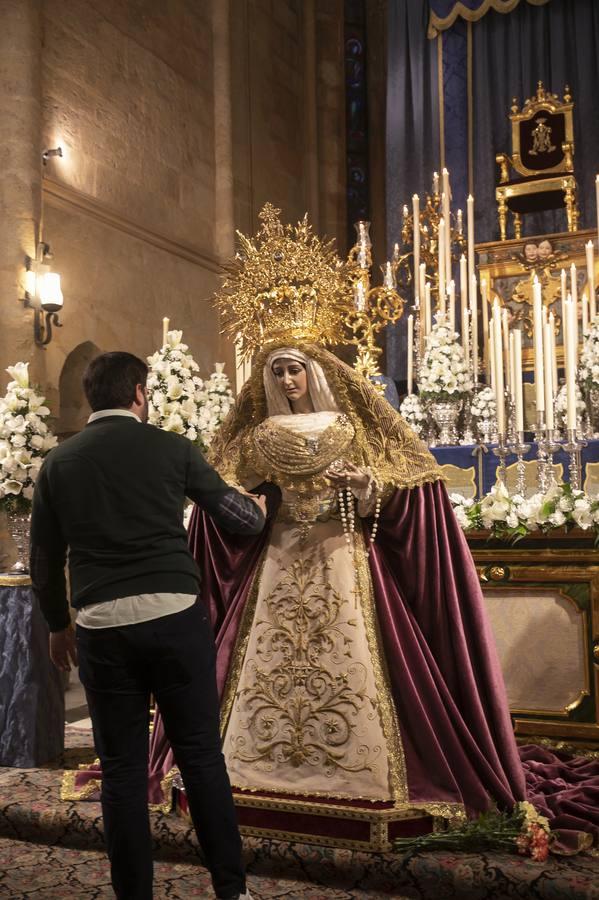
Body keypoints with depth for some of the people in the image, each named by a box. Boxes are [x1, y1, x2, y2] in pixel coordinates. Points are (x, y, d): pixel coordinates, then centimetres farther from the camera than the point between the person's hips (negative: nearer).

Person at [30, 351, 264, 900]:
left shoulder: (58, 463, 7)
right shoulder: (171, 448, 1)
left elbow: (44, 560, 11)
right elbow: (236, 517, 9)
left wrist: (58, 625, 26)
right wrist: (259, 508, 32)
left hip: (101, 628, 2)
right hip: (176, 617, -1)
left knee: (123, 769, 11)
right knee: (202, 756, 10)